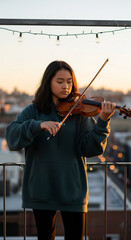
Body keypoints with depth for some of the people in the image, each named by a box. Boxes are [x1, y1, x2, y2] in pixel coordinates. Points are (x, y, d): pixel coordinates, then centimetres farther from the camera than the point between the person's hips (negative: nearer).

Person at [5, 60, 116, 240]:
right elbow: (12, 137, -15)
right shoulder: (33, 111, 0)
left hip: (72, 189, 0)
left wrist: (103, 122, -23)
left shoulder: (80, 113, 0)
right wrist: (38, 126, -30)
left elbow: (89, 149, -9)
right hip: (41, 189, 1)